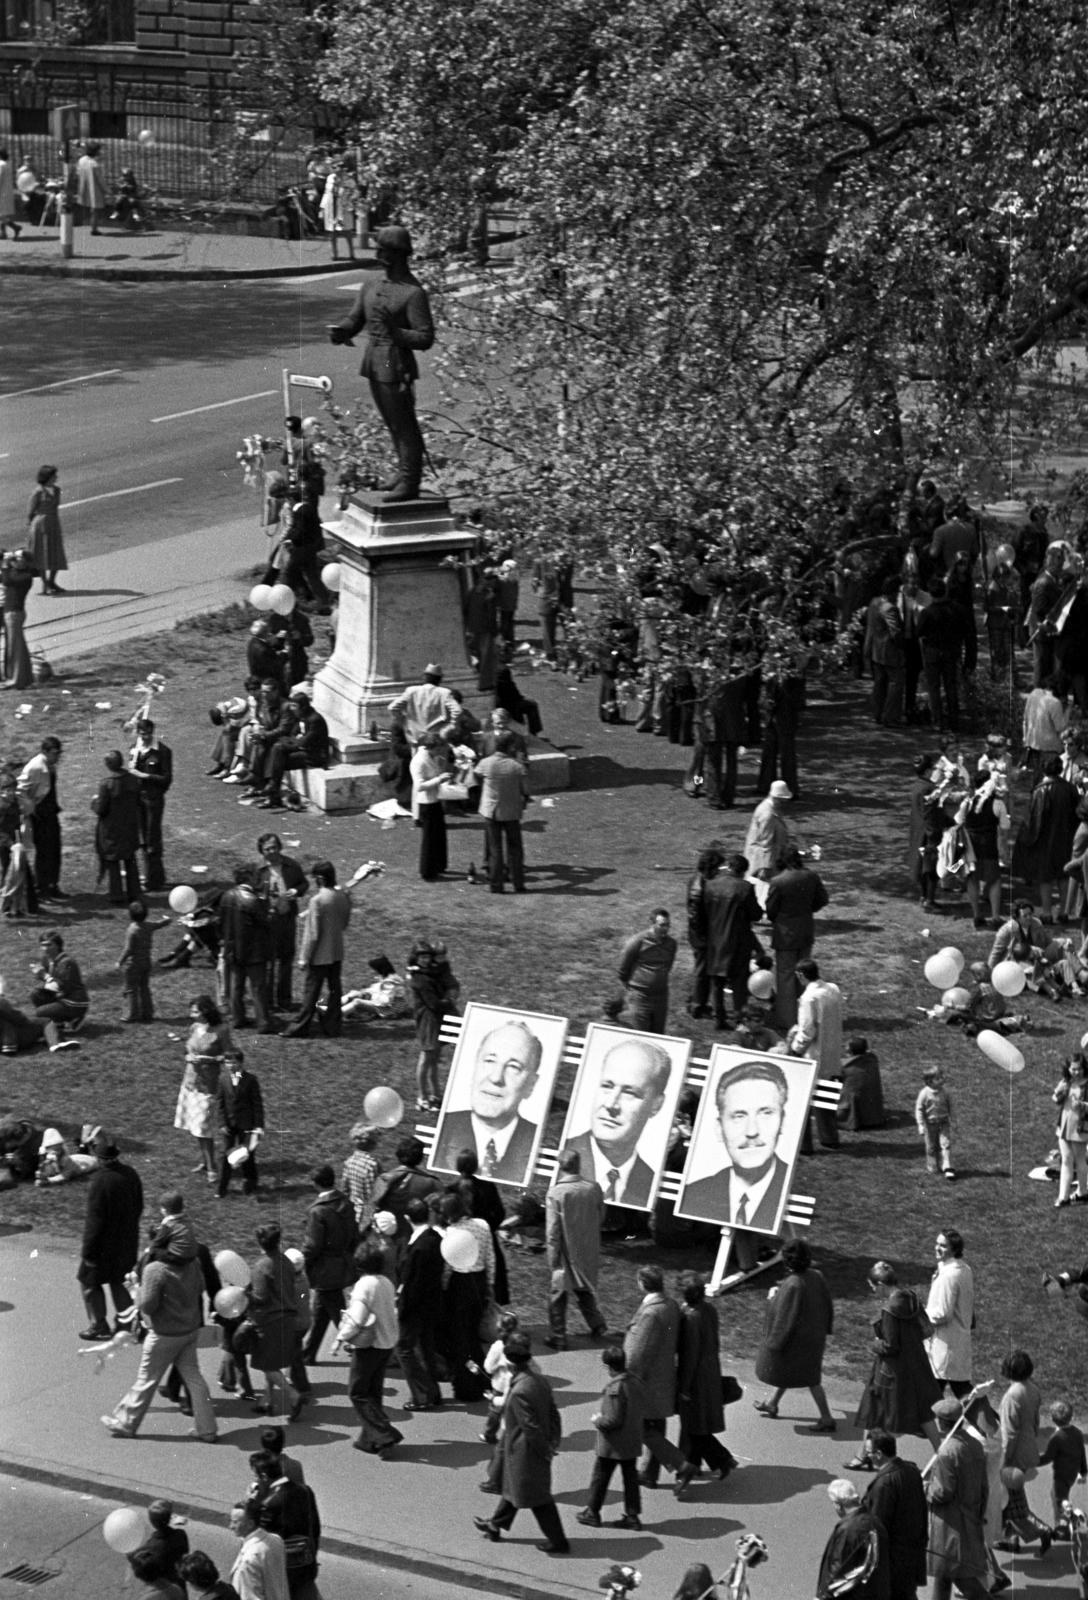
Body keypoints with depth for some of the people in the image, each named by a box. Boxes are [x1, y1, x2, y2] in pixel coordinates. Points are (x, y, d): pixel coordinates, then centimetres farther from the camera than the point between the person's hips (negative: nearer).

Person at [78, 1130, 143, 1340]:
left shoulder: (100, 1181, -28)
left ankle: (99, 1325, 18)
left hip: (105, 1242, -6)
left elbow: (94, 1220, -23)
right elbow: (138, 1207, 6)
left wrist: (88, 1250, -14)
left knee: (90, 1281, 13)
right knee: (119, 1281, 21)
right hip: (127, 1240, 6)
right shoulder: (130, 1174, -7)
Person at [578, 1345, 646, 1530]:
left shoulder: (615, 1388, -26)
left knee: (600, 1477, 10)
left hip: (612, 1444, -7)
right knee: (630, 1477, 15)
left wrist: (597, 1420, -8)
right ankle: (633, 1515, 18)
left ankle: (592, 1513, 22)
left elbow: (613, 1420, -27)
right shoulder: (635, 1381, -1)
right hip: (632, 1442, 7)